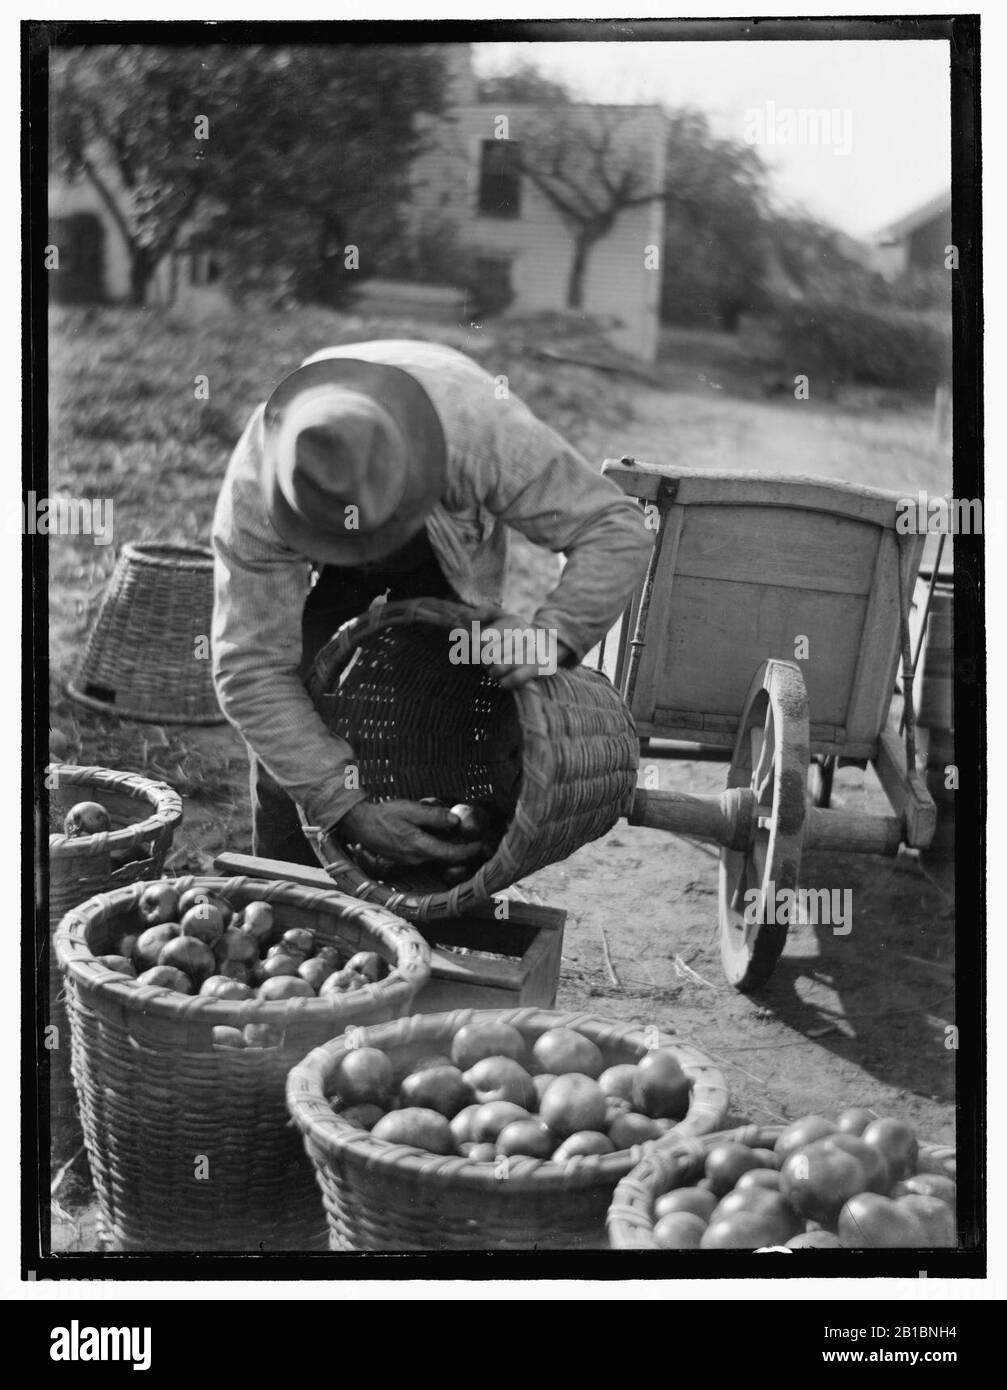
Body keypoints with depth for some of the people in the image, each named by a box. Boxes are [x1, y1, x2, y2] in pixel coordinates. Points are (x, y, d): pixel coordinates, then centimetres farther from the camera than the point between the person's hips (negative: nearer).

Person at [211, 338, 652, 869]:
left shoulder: (480, 426, -44)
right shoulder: (252, 494, -40)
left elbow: (617, 528, -35)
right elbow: (250, 671, -34)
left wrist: (552, 634, -53)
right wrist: (348, 807, -41)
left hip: (460, 545, 0)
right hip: (319, 566, 0)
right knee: (285, 733, -13)